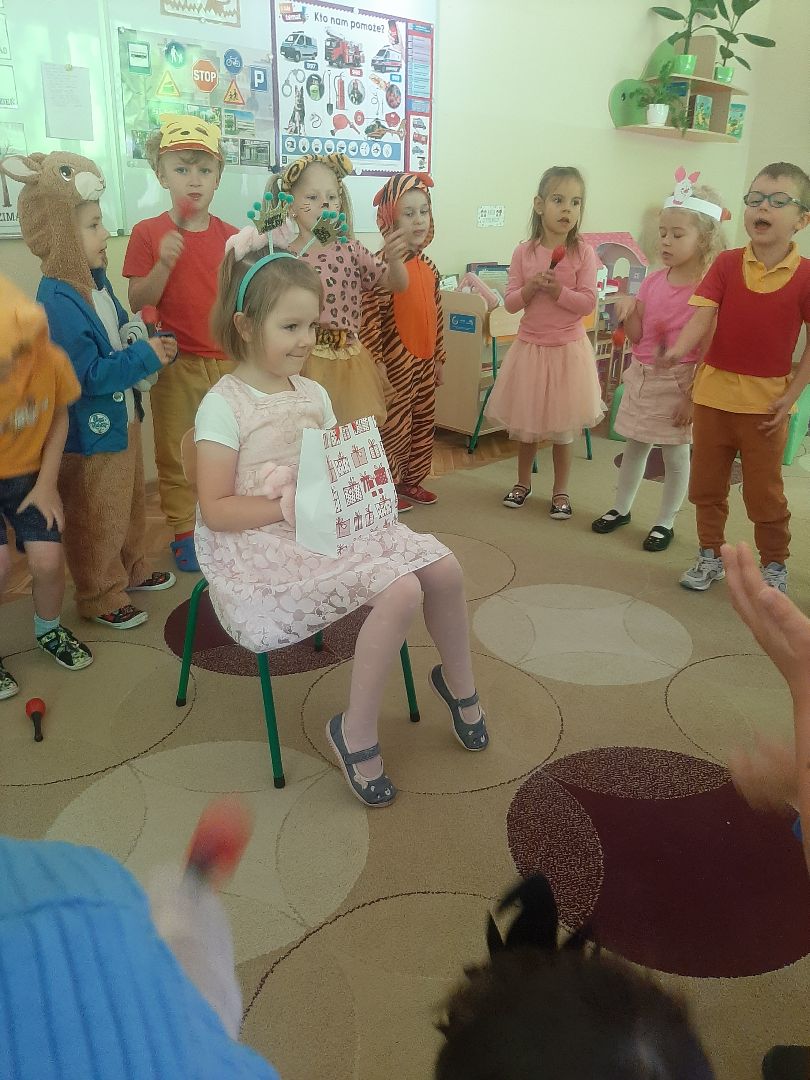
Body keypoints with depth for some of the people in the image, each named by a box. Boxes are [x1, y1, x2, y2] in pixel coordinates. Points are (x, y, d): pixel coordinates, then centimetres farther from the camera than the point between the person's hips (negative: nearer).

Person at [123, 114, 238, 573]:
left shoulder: (230, 235, 5)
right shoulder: (148, 233, -3)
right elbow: (138, 303, -8)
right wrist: (164, 264, -21)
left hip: (226, 362, 2)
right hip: (175, 364, -2)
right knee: (175, 453, 6)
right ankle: (183, 530, 21)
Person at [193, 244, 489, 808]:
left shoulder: (314, 394, 9)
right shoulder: (223, 405, -12)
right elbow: (215, 509, -16)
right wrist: (289, 508, -26)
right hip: (258, 546, -7)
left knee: (443, 566, -6)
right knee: (401, 589, -25)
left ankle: (460, 686, 22)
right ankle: (356, 734, -5)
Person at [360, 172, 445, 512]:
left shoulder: (428, 267, 8)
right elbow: (369, 319, -19)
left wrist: (438, 357, 17)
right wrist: (375, 366, -21)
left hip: (425, 362, 8)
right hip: (395, 363, -7)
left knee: (423, 424, 15)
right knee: (393, 427, 1)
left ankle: (411, 481, 30)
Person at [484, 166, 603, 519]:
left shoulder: (584, 252, -7)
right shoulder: (524, 252, -1)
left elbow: (588, 303, -11)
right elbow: (510, 302, -1)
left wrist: (558, 290, -23)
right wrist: (531, 288, -19)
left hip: (568, 348, -2)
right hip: (530, 346, 2)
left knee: (562, 426, 6)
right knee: (525, 421, 14)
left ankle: (560, 491, 22)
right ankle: (523, 482, 34)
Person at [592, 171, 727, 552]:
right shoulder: (653, 281, 3)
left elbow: (709, 350, -15)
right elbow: (637, 337, 8)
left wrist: (693, 398, -16)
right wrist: (628, 311, -11)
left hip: (679, 381, -6)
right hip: (642, 376, 6)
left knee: (675, 453, 7)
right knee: (634, 446, 17)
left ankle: (665, 522, 21)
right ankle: (621, 508, 33)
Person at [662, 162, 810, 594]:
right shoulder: (726, 264, -2)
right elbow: (703, 314, -14)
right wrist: (681, 348, -33)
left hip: (766, 402, -2)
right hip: (713, 392, 2)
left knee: (764, 493, 8)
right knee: (706, 485, 13)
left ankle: (774, 565, 27)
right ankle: (711, 556, 31)